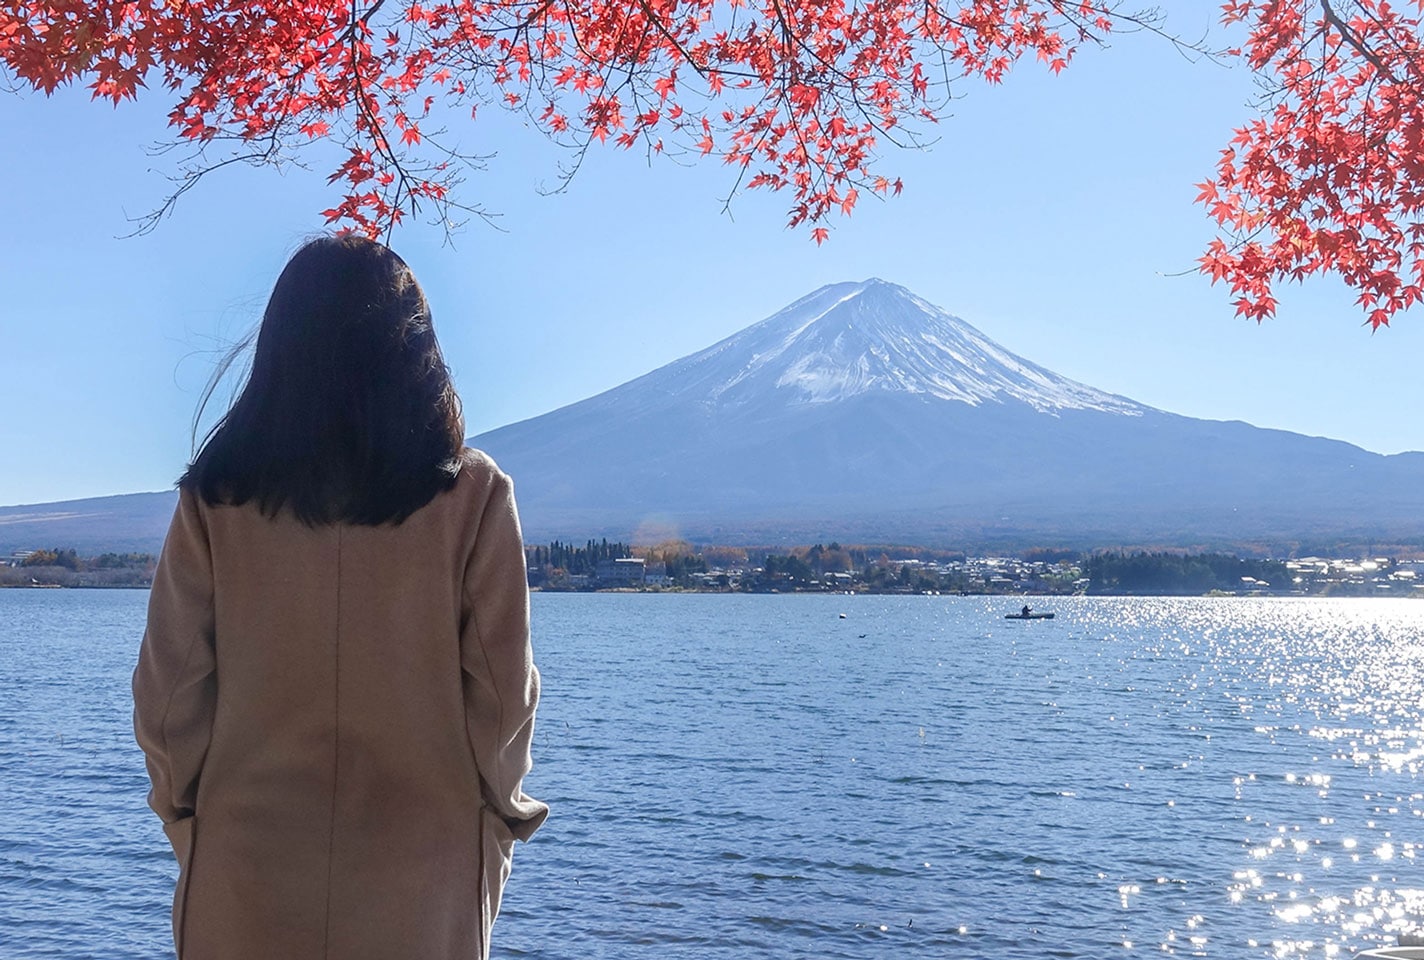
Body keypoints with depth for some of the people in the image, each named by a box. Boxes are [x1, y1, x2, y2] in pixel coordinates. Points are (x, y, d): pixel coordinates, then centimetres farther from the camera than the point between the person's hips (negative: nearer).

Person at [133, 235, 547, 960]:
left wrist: (187, 819, 12)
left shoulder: (215, 499, -6)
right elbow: (503, 688, -7)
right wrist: (499, 814, 9)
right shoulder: (470, 496, -10)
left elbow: (170, 689, -3)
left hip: (248, 880, 1)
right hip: (422, 887, -1)